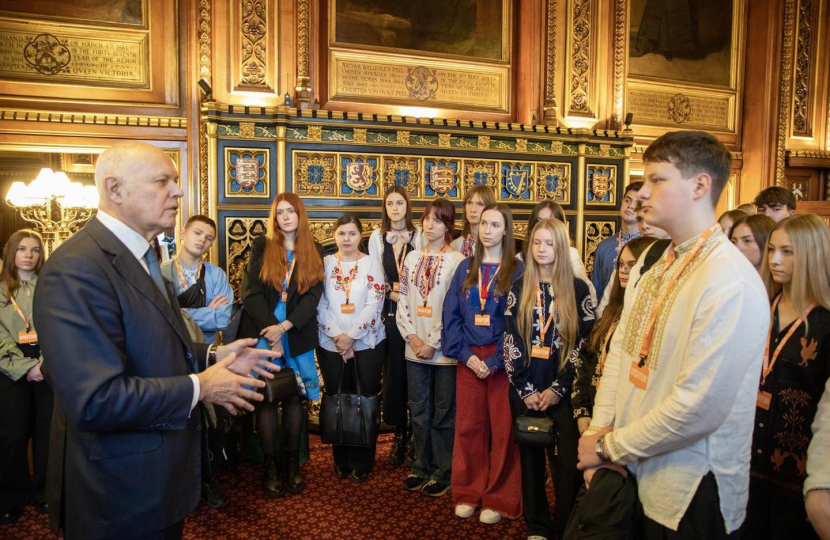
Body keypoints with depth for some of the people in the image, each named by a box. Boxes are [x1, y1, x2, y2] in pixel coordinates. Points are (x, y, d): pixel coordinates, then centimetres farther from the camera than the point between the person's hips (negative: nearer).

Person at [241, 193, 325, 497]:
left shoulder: (314, 252, 6)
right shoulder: (261, 246, 3)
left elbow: (313, 295, -3)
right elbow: (251, 292, -3)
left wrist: (285, 326, -14)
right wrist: (271, 329, -12)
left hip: (298, 337, 1)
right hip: (264, 333, -1)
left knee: (294, 397, 6)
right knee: (267, 398, 1)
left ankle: (293, 463, 18)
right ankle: (269, 467, 13)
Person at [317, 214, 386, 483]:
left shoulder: (371, 264, 1)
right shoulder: (325, 263, 5)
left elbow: (374, 304, -8)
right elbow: (319, 304, -1)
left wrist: (351, 336, -13)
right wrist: (338, 336, -11)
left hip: (367, 344, -1)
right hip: (331, 345, 2)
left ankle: (362, 463, 16)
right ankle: (341, 461, 24)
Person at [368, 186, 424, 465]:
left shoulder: (420, 235, 2)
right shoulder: (377, 237, 9)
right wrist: (391, 293, -8)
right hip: (389, 311, 2)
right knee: (393, 371, 4)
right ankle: (399, 434, 17)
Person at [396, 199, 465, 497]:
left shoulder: (456, 261, -7)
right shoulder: (412, 258, 9)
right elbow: (403, 300, 8)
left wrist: (433, 343, -12)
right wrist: (412, 336, -4)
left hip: (444, 350, -5)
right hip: (415, 348, 5)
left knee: (443, 413, 6)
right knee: (419, 411, 14)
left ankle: (443, 473, 20)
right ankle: (421, 467, 29)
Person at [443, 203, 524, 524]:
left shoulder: (517, 270, -3)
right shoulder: (465, 268, 7)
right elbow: (451, 315, 4)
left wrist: (495, 361, -14)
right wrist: (465, 354, -8)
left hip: (502, 359, -3)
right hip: (469, 358, 3)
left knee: (503, 429, 4)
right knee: (467, 426, 9)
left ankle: (499, 498, 18)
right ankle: (468, 493, 24)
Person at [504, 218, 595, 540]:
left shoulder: (578, 289, 1)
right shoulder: (519, 289, 5)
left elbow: (584, 343, -3)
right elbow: (510, 341, 1)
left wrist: (558, 388, -9)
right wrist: (525, 389, -6)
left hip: (564, 392, -2)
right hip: (525, 392, 2)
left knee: (566, 464, 0)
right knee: (530, 460, 10)